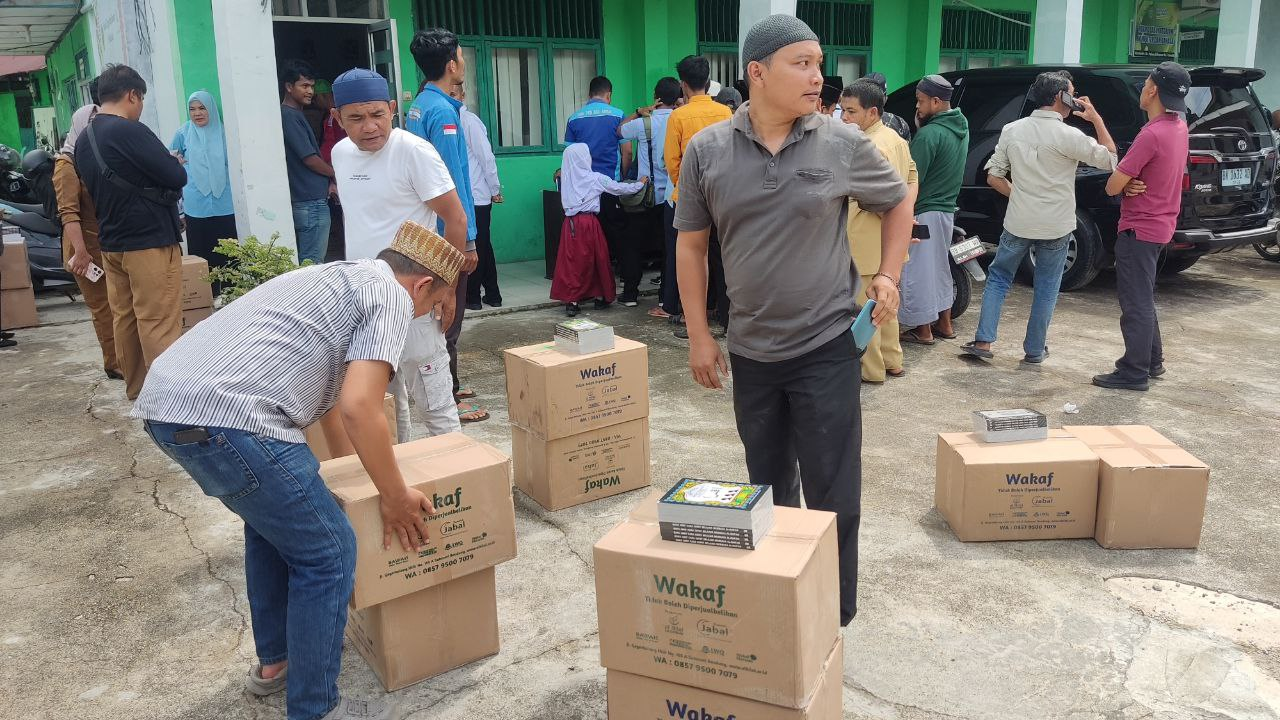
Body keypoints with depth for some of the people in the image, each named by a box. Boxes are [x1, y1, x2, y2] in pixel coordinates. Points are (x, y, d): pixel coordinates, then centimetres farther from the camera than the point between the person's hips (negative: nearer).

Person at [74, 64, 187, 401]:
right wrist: (173, 165, 7)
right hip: (151, 241, -8)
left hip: (111, 242, 9)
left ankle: (136, 387, 21)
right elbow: (177, 177, -16)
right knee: (159, 324, -5)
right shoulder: (129, 131, -16)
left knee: (124, 318, 12)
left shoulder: (83, 139, 11)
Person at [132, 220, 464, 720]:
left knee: (273, 517, 30)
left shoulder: (339, 277, 30)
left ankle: (275, 660, 42)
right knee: (327, 552, 5)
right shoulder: (391, 295, 2)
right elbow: (358, 407, -12)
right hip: (225, 416, -10)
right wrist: (396, 497, 1)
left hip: (164, 401, 10)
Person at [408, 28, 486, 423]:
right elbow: (452, 182, -21)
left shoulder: (419, 106, 12)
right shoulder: (442, 111, -17)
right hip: (448, 232, -10)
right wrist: (466, 240, -19)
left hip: (428, 229, 10)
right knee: (448, 318, -2)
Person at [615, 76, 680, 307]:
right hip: (674, 192, 2)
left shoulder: (644, 123, -9)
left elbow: (620, 130, 8)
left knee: (633, 244, 10)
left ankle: (630, 293, 11)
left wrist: (641, 111, 9)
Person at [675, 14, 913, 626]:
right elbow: (691, 245, 4)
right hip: (750, 350, 2)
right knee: (767, 486, 17)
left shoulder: (843, 144, -5)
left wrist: (888, 275, 0)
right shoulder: (706, 150, -3)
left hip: (825, 347, -2)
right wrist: (699, 334, 1)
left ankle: (835, 612, 22)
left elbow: (898, 204, 12)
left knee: (832, 494, 4)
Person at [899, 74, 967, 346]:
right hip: (947, 208, 9)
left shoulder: (929, 134, -20)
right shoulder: (961, 128, 8)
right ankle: (944, 323, 29)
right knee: (939, 267, 20)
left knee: (918, 271, 0)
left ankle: (922, 330, 7)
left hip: (924, 211, -9)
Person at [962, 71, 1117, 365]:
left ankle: (983, 341, 8)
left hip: (1018, 223, 3)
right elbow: (1110, 159, -4)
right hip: (1056, 226, -2)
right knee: (1046, 289, 11)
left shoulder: (1012, 130, 0)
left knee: (998, 277, 16)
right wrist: (1097, 120, 1)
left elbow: (993, 177, 2)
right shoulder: (1068, 136, -13)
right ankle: (1034, 351, 18)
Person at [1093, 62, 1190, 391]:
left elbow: (1112, 187, -21)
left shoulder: (1152, 134, -23)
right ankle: (1151, 360, 31)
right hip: (1161, 225, 9)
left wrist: (1126, 184, 2)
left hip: (1139, 228, -9)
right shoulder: (1179, 127, 7)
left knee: (1136, 301, -3)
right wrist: (1132, 182, -5)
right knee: (1142, 298, 21)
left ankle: (1134, 373, 4)